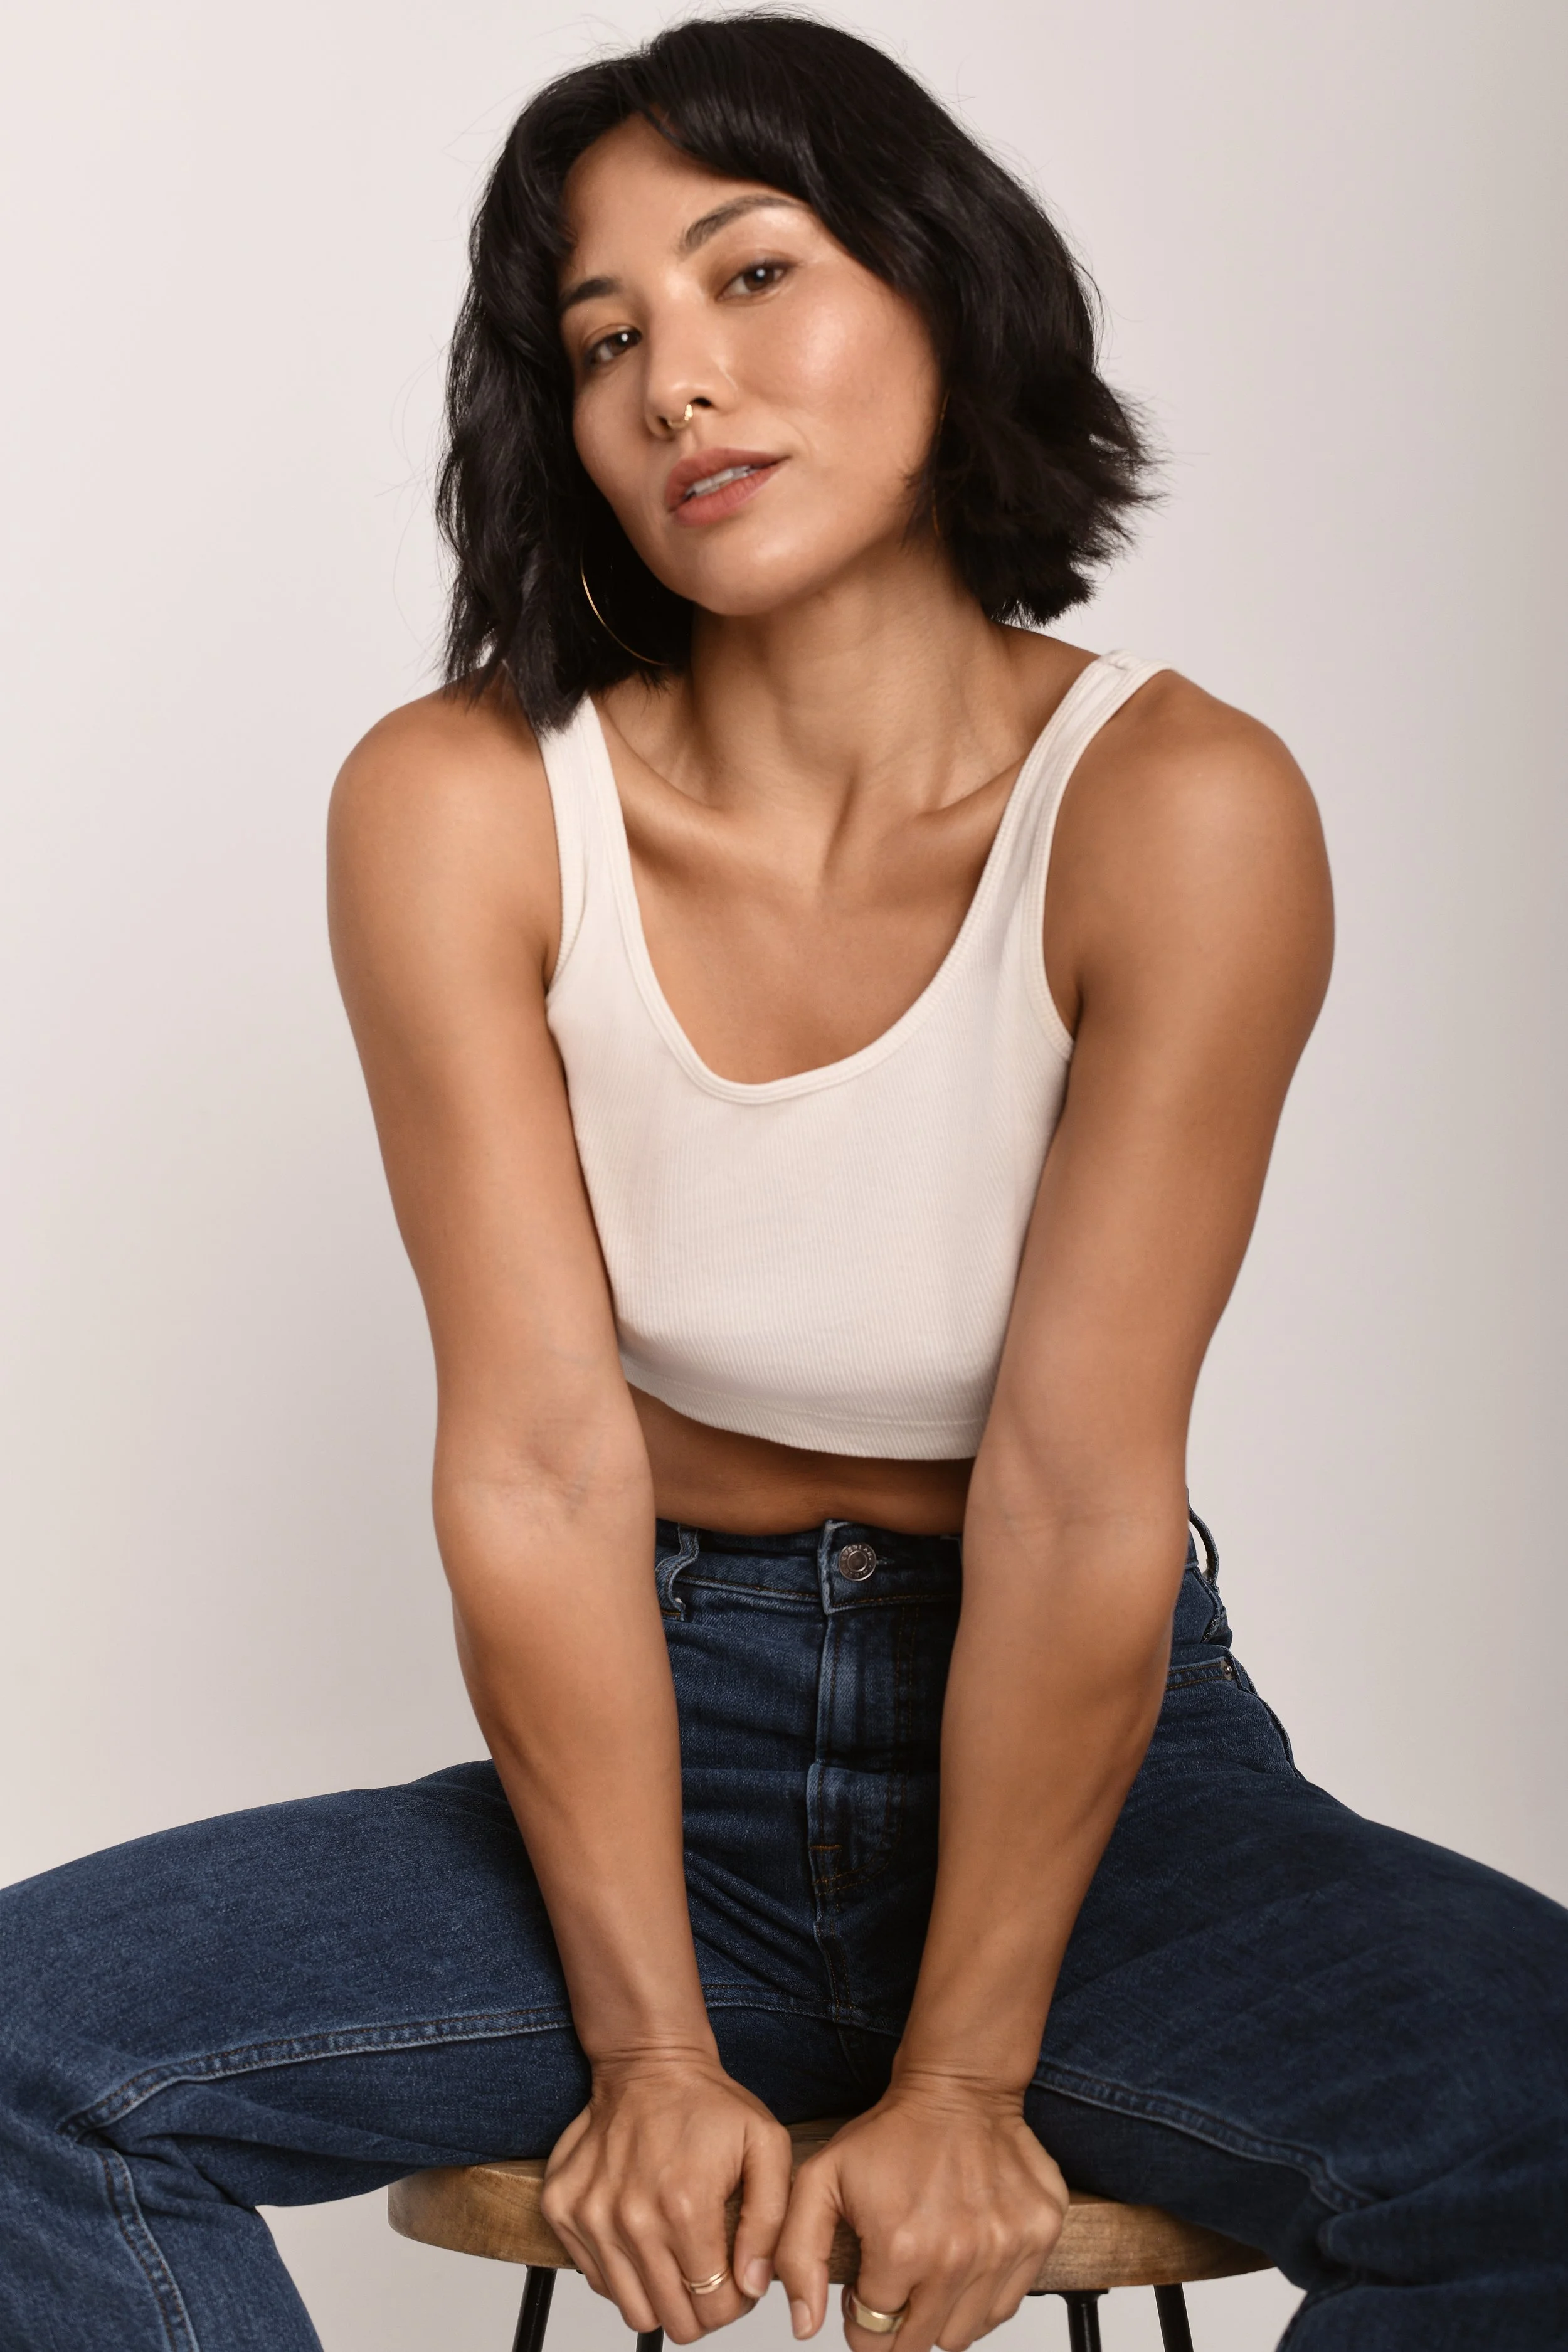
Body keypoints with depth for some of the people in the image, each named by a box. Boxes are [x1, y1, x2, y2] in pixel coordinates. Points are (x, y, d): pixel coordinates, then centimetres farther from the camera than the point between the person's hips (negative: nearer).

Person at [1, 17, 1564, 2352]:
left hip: (1097, 1755, -1)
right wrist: (650, 2046, -12)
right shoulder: (460, 807, -10)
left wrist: (965, 2073, -14)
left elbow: (1081, 1497, -16)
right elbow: (537, 1460, -12)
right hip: (657, 1741, 2)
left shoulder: (1175, 810, -16)